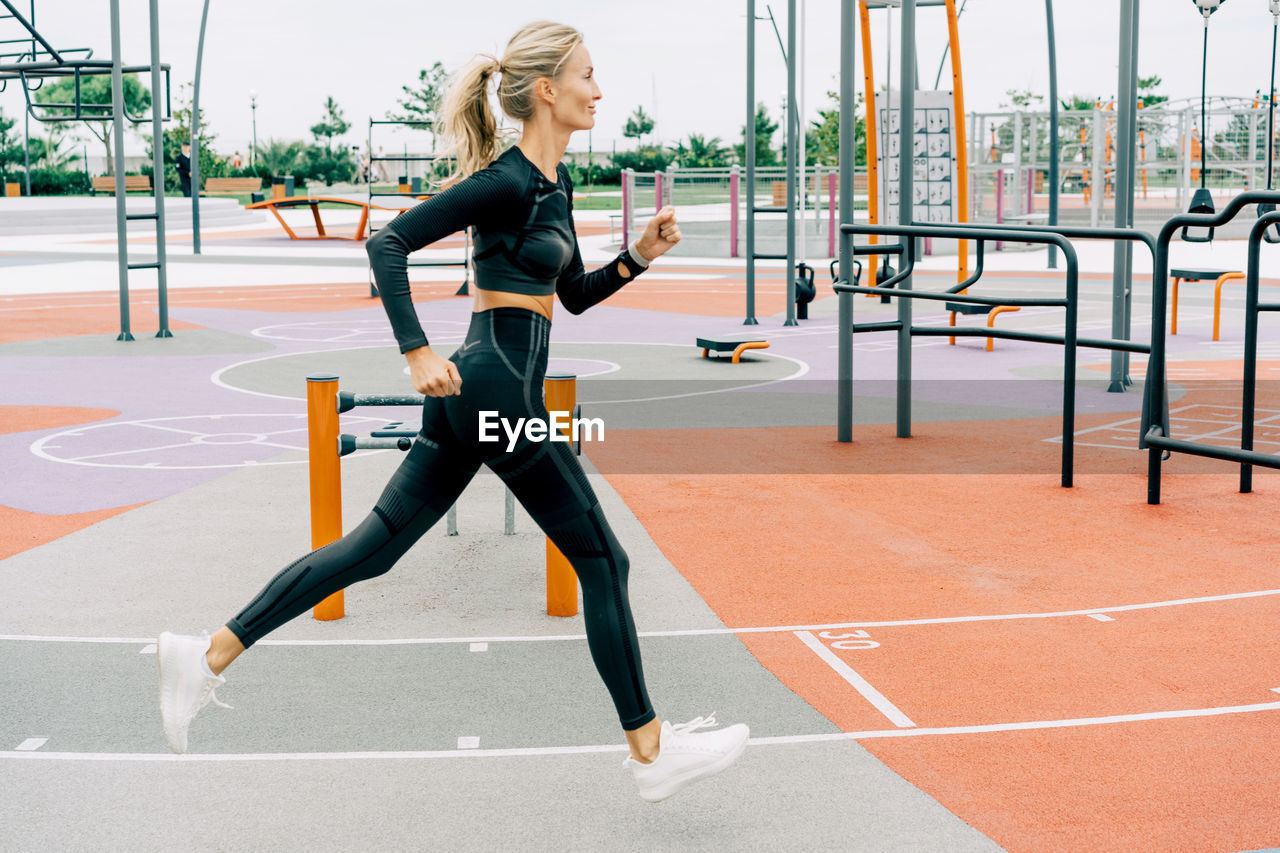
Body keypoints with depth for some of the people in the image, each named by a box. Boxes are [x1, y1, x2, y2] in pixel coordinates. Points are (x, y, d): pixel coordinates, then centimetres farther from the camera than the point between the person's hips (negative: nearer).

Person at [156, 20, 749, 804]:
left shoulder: (554, 183, 15)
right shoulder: (507, 181, -14)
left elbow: (575, 294, 23)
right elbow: (389, 242, -17)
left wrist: (640, 255, 8)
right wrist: (419, 351, -23)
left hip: (474, 391, 10)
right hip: (497, 386, -10)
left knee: (374, 546, 11)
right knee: (602, 560, 1)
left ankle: (210, 655, 14)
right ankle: (652, 753, 11)